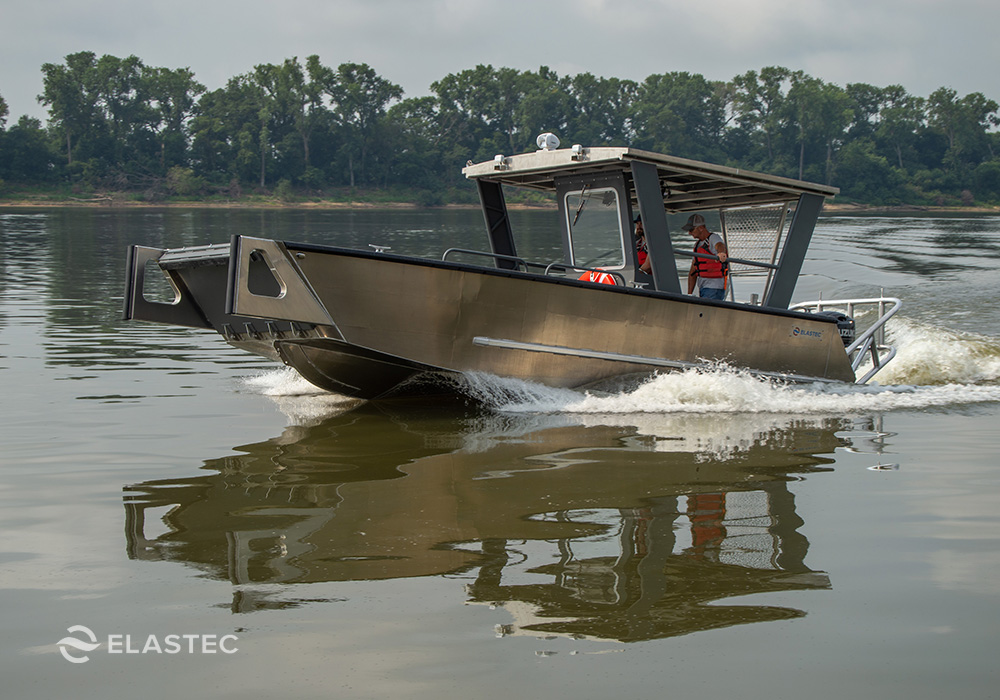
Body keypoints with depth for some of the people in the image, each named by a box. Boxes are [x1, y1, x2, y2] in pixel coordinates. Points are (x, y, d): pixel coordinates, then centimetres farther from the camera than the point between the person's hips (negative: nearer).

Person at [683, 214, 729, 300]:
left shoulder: (714, 238, -7)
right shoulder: (698, 244, 17)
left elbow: (720, 245, -34)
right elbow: (693, 273, 17)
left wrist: (721, 253, -59)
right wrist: (689, 295, 12)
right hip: (702, 288, 8)